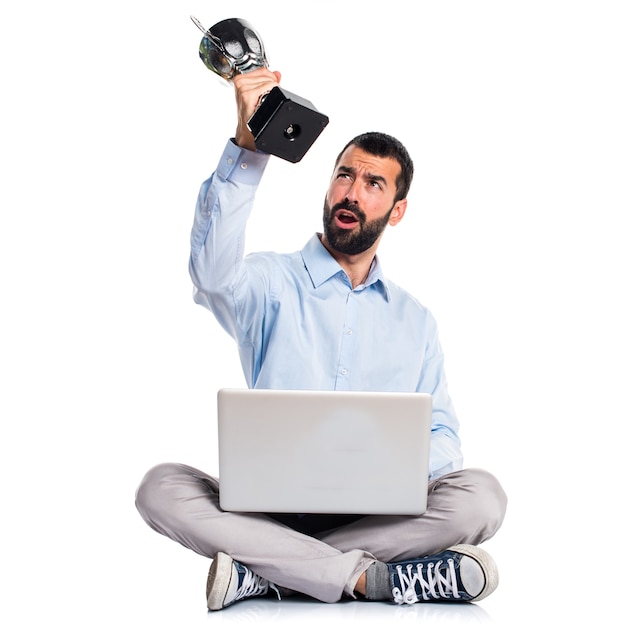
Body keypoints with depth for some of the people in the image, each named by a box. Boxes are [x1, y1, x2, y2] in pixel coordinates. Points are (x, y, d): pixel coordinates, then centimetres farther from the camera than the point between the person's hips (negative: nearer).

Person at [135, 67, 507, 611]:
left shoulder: (415, 320, 17)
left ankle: (262, 573, -26)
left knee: (481, 495, -27)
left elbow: (442, 435, 14)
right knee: (162, 489, -29)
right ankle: (369, 577, -30)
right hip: (269, 503, -2)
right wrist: (247, 146, -32)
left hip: (377, 512, 2)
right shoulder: (272, 282, 6)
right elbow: (213, 272, -19)